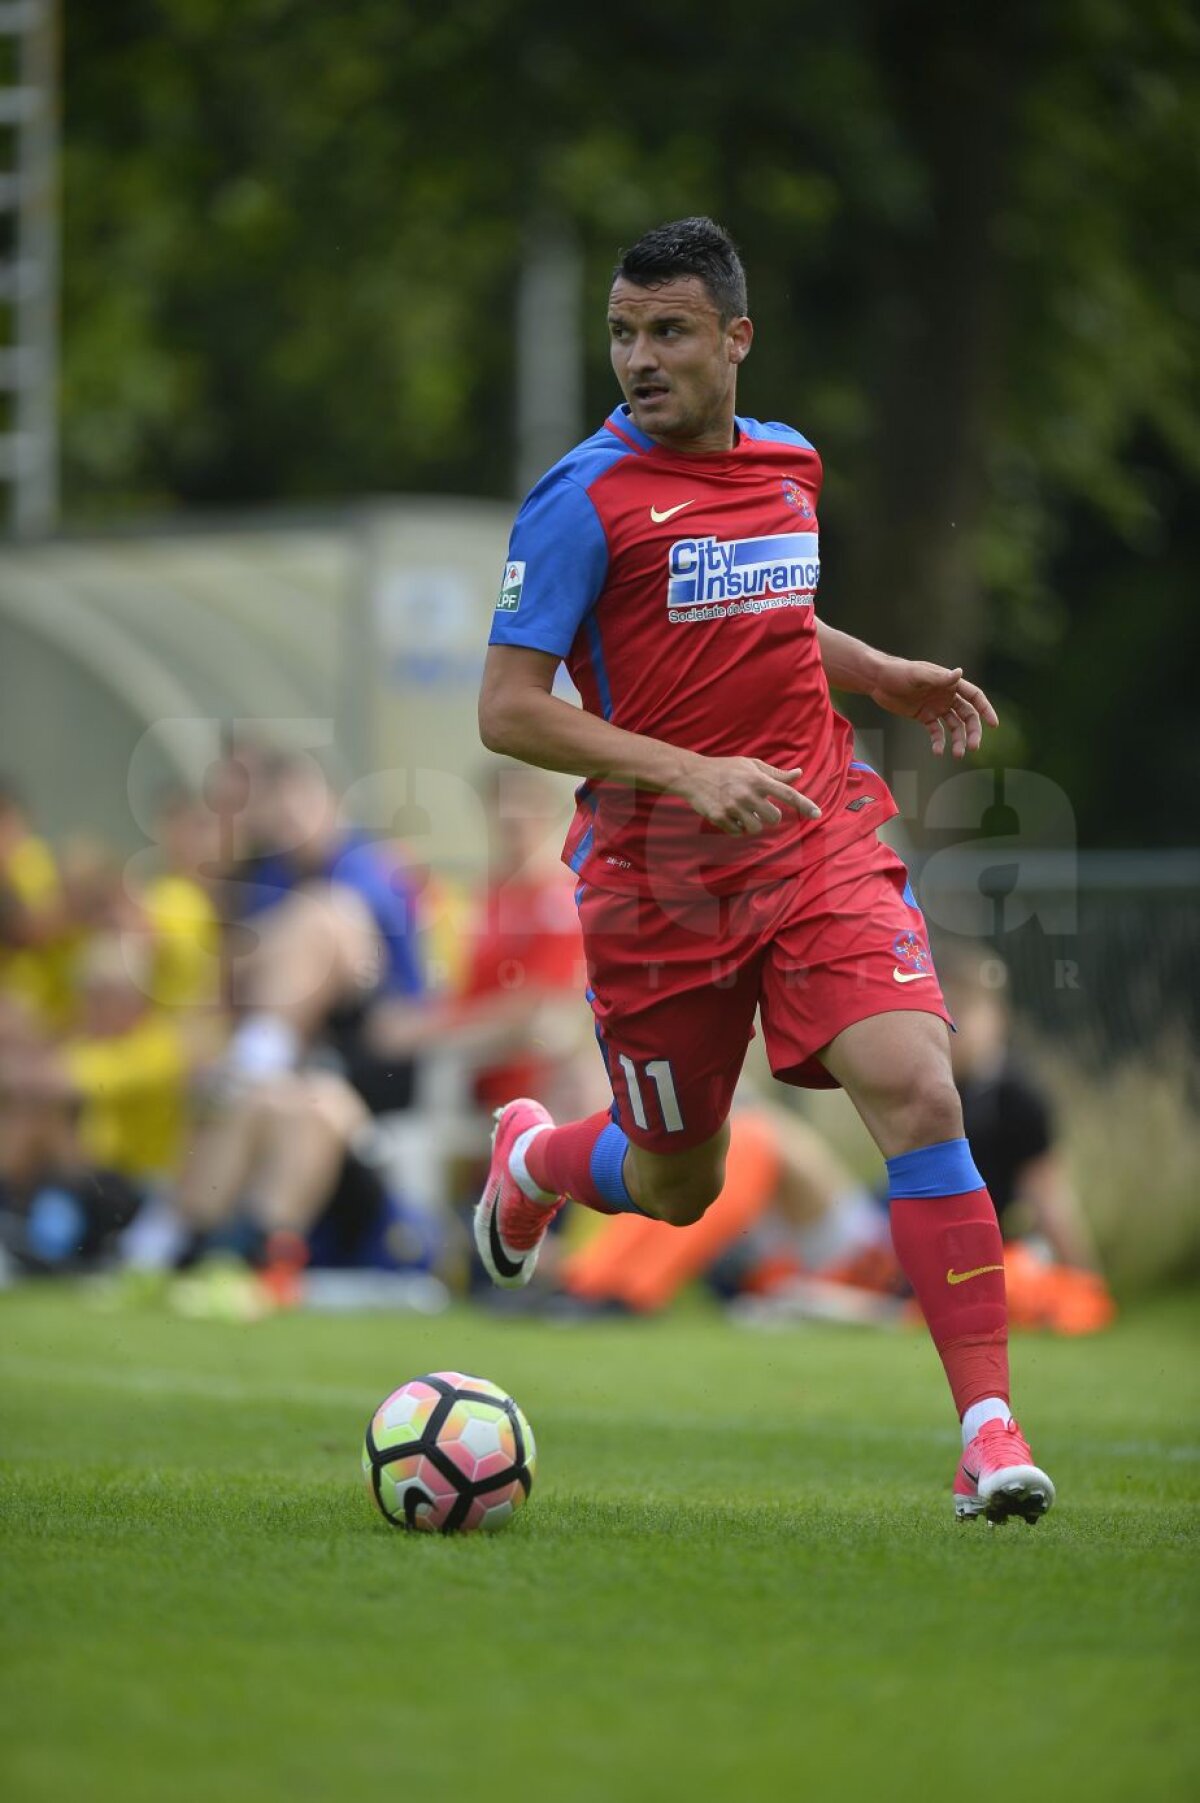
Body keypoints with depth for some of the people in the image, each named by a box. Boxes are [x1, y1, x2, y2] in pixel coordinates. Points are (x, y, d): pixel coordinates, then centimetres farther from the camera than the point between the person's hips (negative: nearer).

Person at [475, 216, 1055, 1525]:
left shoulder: (787, 466, 8)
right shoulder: (586, 499, -11)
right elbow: (507, 709, -14)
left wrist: (882, 678, 12)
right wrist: (690, 775, -23)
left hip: (820, 848, 3)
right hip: (657, 877, -3)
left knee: (917, 1092, -18)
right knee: (677, 1186, 11)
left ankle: (989, 1429, -17)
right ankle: (532, 1159, 48)